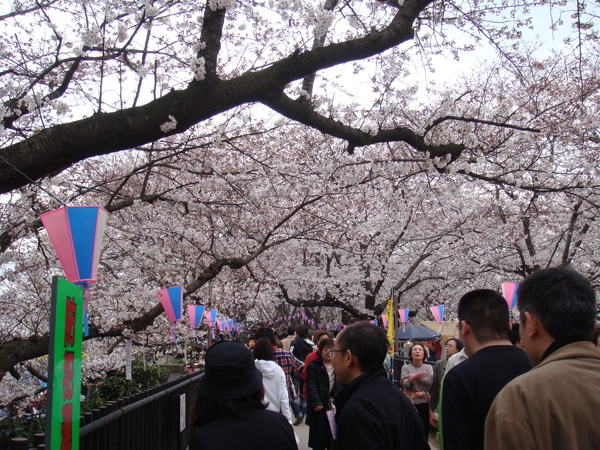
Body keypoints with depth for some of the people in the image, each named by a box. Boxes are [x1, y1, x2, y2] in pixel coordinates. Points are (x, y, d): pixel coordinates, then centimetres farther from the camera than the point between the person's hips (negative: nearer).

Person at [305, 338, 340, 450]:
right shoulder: (313, 366, 0)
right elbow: (311, 386, -9)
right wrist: (316, 403, -22)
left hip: (335, 407, 3)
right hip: (319, 408, -3)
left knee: (332, 440, 7)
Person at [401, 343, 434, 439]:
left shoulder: (428, 368, 8)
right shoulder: (405, 367, 3)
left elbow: (430, 382, -11)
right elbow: (404, 384, -12)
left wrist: (414, 376, -13)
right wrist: (417, 376, -27)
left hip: (425, 402, 1)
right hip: (411, 402, -1)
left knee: (425, 430, 6)